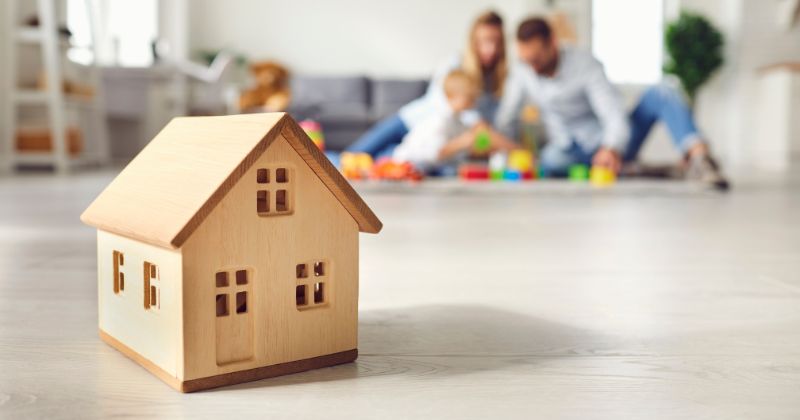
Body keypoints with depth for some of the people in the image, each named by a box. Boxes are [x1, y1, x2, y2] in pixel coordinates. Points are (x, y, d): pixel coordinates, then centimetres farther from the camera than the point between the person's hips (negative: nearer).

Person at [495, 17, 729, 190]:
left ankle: (697, 156, -49)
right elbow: (504, 122, 4)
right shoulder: (521, 74, -3)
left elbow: (615, 116, -24)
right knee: (550, 161, -38)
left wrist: (611, 148, -44)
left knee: (660, 93, -26)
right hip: (572, 152, 2)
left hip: (610, 146, -2)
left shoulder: (585, 65, -15)